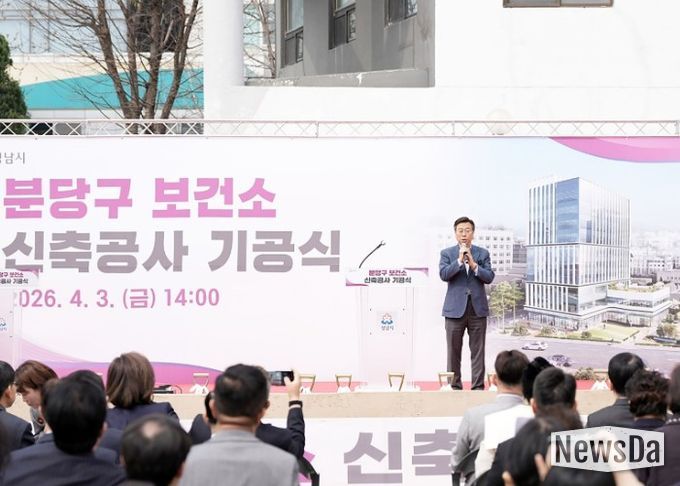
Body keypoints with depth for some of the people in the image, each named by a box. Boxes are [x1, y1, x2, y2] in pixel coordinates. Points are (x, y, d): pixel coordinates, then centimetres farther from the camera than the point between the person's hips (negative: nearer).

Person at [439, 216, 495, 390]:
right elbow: (443, 274, -9)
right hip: (455, 309, -1)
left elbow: (489, 277, -2)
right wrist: (459, 261, -16)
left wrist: (473, 264, -13)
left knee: (478, 351, 1)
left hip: (478, 308, 1)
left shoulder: (483, 254, 9)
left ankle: (478, 387, 4)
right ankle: (455, 387, 9)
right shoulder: (447, 253, 6)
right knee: (453, 351, 2)